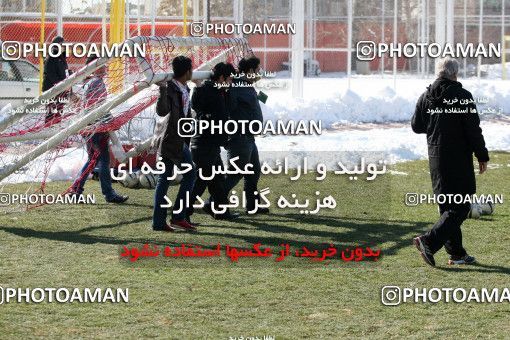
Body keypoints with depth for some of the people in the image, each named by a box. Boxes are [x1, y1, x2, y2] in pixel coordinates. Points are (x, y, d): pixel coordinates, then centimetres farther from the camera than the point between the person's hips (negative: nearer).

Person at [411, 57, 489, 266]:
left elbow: (416, 126, 12)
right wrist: (482, 156, -6)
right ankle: (429, 242, -18)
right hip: (459, 159, -7)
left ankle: (456, 253, 17)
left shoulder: (426, 97, 4)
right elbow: (474, 129, -14)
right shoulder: (463, 96, -13)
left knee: (447, 206, 15)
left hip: (435, 157, 7)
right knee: (460, 207, -4)